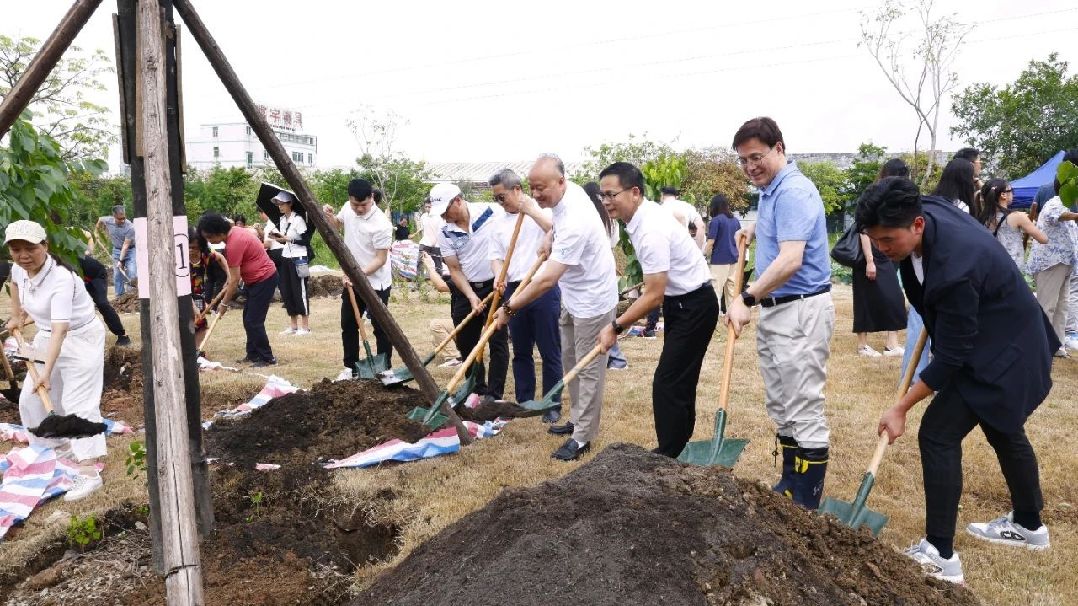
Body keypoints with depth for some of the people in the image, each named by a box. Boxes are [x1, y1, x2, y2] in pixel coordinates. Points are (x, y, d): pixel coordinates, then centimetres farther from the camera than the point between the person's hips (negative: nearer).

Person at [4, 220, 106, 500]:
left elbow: (60, 330, -40)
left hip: (80, 338, -8)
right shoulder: (19, 269, -7)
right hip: (47, 336, 8)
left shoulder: (61, 280, -32)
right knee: (31, 399, 12)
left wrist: (46, 373, -46)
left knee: (78, 403, -13)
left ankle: (89, 473, -13)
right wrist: (17, 316, 19)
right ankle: (59, 444, 33)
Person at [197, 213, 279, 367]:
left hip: (264, 279, -10)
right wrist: (230, 282, 6)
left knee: (253, 321, -10)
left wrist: (224, 303, -10)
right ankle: (253, 354, 21)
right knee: (248, 318, 14)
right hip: (257, 279, 10)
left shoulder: (233, 245, -24)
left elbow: (235, 280, -19)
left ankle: (267, 358, -4)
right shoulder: (236, 232, 5)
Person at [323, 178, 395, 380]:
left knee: (380, 327, 1)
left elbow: (381, 259, -22)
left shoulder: (381, 224, -24)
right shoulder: (347, 208, -2)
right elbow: (337, 224, 20)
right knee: (348, 324, 13)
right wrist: (329, 215, -2)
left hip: (375, 283, -7)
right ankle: (351, 367, 26)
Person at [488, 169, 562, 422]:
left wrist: (530, 210, -22)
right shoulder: (500, 223, 13)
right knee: (521, 352, 13)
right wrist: (499, 276, -6)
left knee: (550, 352, 1)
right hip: (514, 291, 6)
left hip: (544, 289, -5)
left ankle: (553, 405, 11)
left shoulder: (541, 210, -2)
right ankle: (524, 402, 25)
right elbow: (496, 256, 14)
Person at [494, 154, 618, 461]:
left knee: (588, 370, 0)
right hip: (573, 296, 10)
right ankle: (577, 419, 33)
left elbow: (547, 280, -34)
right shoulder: (569, 191, -5)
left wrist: (510, 307, -28)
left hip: (592, 300, -10)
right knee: (570, 360, 19)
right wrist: (551, 237, 6)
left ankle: (582, 438, 9)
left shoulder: (574, 222, -34)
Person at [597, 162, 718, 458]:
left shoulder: (651, 231, -28)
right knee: (681, 381, 15)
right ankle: (679, 449, 25)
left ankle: (668, 457, -2)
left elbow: (654, 295, -26)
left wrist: (616, 326, -21)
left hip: (694, 306, -10)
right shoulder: (644, 213, 2)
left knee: (668, 383, -10)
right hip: (679, 300, 10)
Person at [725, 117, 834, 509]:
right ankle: (789, 486, 28)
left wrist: (747, 299, -35)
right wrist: (753, 230, 22)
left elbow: (791, 260, -30)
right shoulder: (770, 190, 13)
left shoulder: (793, 192, -18)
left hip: (801, 312, -10)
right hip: (773, 311, 11)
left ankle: (808, 505, 4)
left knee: (804, 409, -5)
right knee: (780, 407, 16)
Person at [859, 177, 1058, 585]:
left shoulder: (955, 269, -38)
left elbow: (950, 358, -29)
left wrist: (901, 408, -22)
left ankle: (940, 555, -3)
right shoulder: (928, 210, -13)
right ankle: (1028, 524, 44)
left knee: (938, 434, -11)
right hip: (1002, 341, 10)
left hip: (1000, 353, -10)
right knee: (1003, 430, 23)